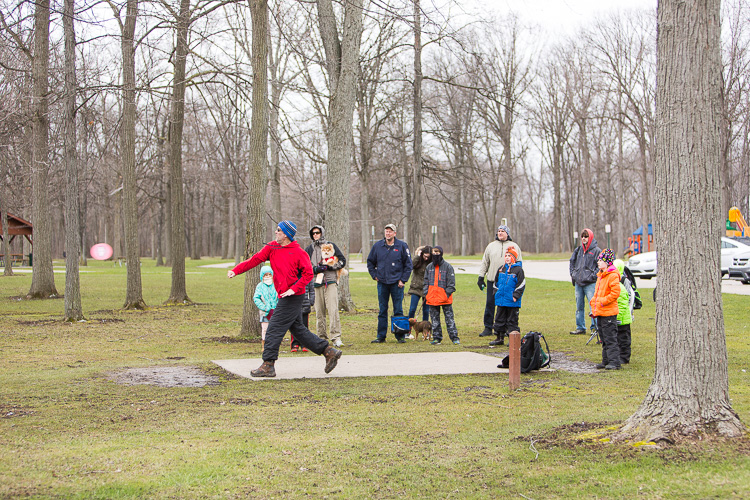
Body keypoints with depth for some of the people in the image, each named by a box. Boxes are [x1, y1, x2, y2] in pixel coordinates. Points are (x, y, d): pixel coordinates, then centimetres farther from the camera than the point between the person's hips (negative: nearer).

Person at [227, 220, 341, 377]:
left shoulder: (298, 252, -10)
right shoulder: (272, 247, 10)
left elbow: (308, 274, -11)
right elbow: (255, 259, 5)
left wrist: (294, 289, -20)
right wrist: (236, 270, -5)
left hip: (292, 297, -8)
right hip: (285, 297, 8)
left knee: (274, 330, -8)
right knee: (298, 330, 12)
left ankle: (268, 366, -1)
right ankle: (329, 351, 18)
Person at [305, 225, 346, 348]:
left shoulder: (331, 246, 13)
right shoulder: (309, 249, 16)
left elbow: (342, 260, 12)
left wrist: (331, 267, -4)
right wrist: (316, 269, -7)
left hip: (331, 282, -2)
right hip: (316, 283, 2)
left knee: (333, 310, -13)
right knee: (319, 312, 1)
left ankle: (336, 337, -16)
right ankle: (322, 337, 9)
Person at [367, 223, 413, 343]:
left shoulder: (402, 246, -1)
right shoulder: (377, 246, 6)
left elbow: (408, 264, 3)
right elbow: (370, 262, 18)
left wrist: (403, 279, -3)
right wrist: (374, 275, 7)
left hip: (397, 283, -2)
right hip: (382, 283, 2)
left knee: (398, 310, 1)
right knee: (382, 310, 6)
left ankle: (400, 336, 8)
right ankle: (381, 336, 11)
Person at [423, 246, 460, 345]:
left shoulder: (447, 267, -2)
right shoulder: (429, 267, 11)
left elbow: (451, 282, -3)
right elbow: (426, 282, 16)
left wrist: (447, 293, -11)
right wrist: (426, 293, 5)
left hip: (445, 298, -4)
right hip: (432, 299, 4)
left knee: (449, 318, -1)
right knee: (434, 319, 8)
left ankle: (454, 337, 2)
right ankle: (437, 337, 14)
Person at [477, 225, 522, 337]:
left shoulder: (514, 246, 9)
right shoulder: (491, 246, 14)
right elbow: (484, 263, 16)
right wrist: (481, 276, 8)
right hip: (492, 280, 2)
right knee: (490, 303, 1)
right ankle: (488, 328, 6)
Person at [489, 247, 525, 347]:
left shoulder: (518, 269, -8)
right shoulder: (501, 269, 11)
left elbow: (521, 285, -9)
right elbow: (496, 282, 22)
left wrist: (515, 296, -14)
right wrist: (496, 293, 13)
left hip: (512, 302, -6)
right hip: (501, 301, 6)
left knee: (512, 320, -1)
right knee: (500, 319, 11)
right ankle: (500, 338, 20)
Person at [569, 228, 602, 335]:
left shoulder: (596, 250, -4)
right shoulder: (578, 249, 14)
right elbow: (572, 261, 26)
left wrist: (593, 276, -14)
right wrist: (572, 274, 15)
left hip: (590, 283, -6)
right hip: (578, 283, 6)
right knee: (579, 307, 10)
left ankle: (595, 328, -2)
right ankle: (580, 328, 17)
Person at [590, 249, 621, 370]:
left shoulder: (613, 275, -15)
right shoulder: (600, 275, 16)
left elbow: (615, 292, -22)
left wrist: (603, 301, -18)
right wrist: (594, 307, 16)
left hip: (609, 312, -10)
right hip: (600, 312, 10)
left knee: (610, 338, -8)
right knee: (604, 338, 14)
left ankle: (614, 362, -6)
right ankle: (606, 361, 21)